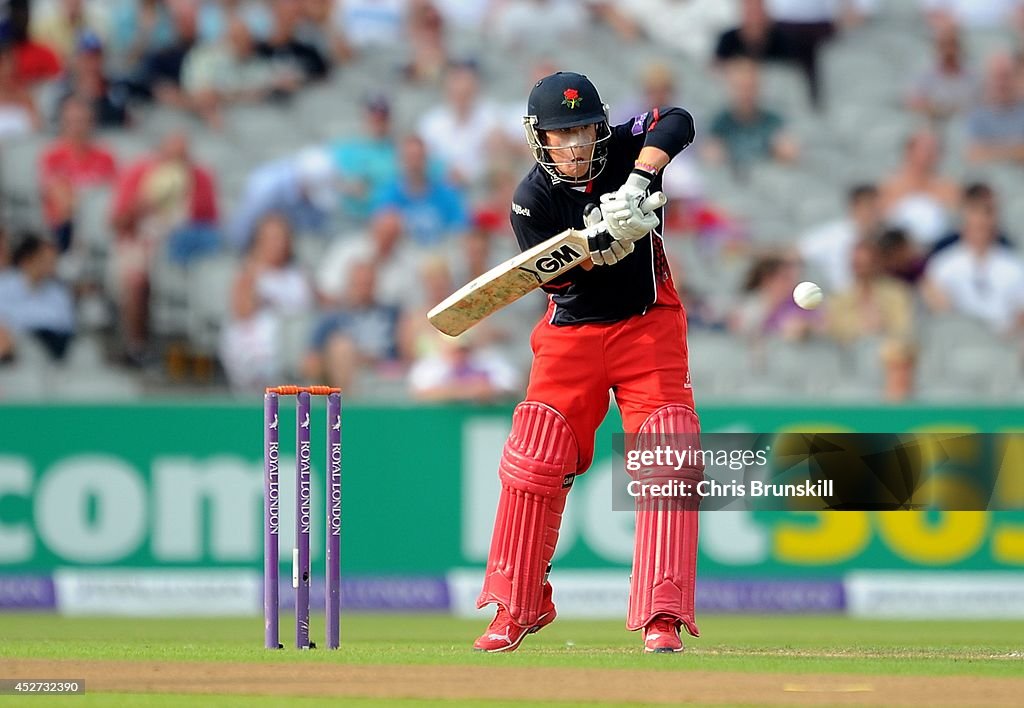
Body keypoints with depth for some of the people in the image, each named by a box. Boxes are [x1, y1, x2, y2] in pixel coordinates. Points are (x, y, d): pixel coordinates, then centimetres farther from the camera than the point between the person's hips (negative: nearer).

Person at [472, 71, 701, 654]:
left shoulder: (626, 149, -10)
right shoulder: (532, 199, -11)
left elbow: (678, 123, -28)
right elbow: (551, 277, -17)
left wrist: (636, 183, -38)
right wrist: (599, 248, -34)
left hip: (649, 327, 0)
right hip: (572, 335, 1)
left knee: (667, 464, -13)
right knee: (532, 465, -2)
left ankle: (662, 616, -14)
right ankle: (519, 607, 16)